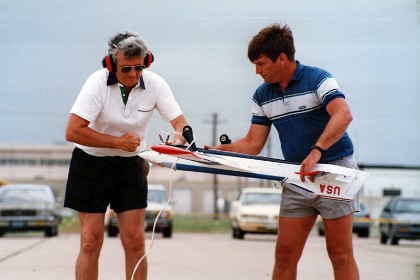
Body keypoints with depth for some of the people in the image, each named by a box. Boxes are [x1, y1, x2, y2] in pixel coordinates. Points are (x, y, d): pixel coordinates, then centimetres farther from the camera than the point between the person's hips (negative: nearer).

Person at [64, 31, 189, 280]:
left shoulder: (155, 84, -10)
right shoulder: (98, 82, -19)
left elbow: (180, 123, -8)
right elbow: (73, 131, -24)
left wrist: (178, 137, -32)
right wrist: (118, 142, -25)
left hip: (131, 165, 3)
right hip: (91, 163, -2)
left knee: (135, 242, -1)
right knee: (91, 242, -4)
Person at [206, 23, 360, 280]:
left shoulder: (318, 79, -12)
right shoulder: (262, 96, 8)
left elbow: (343, 115, -29)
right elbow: (253, 144, 10)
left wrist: (317, 150, -40)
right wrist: (216, 151, -4)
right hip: (296, 177, 6)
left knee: (340, 253, -4)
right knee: (285, 254, 3)